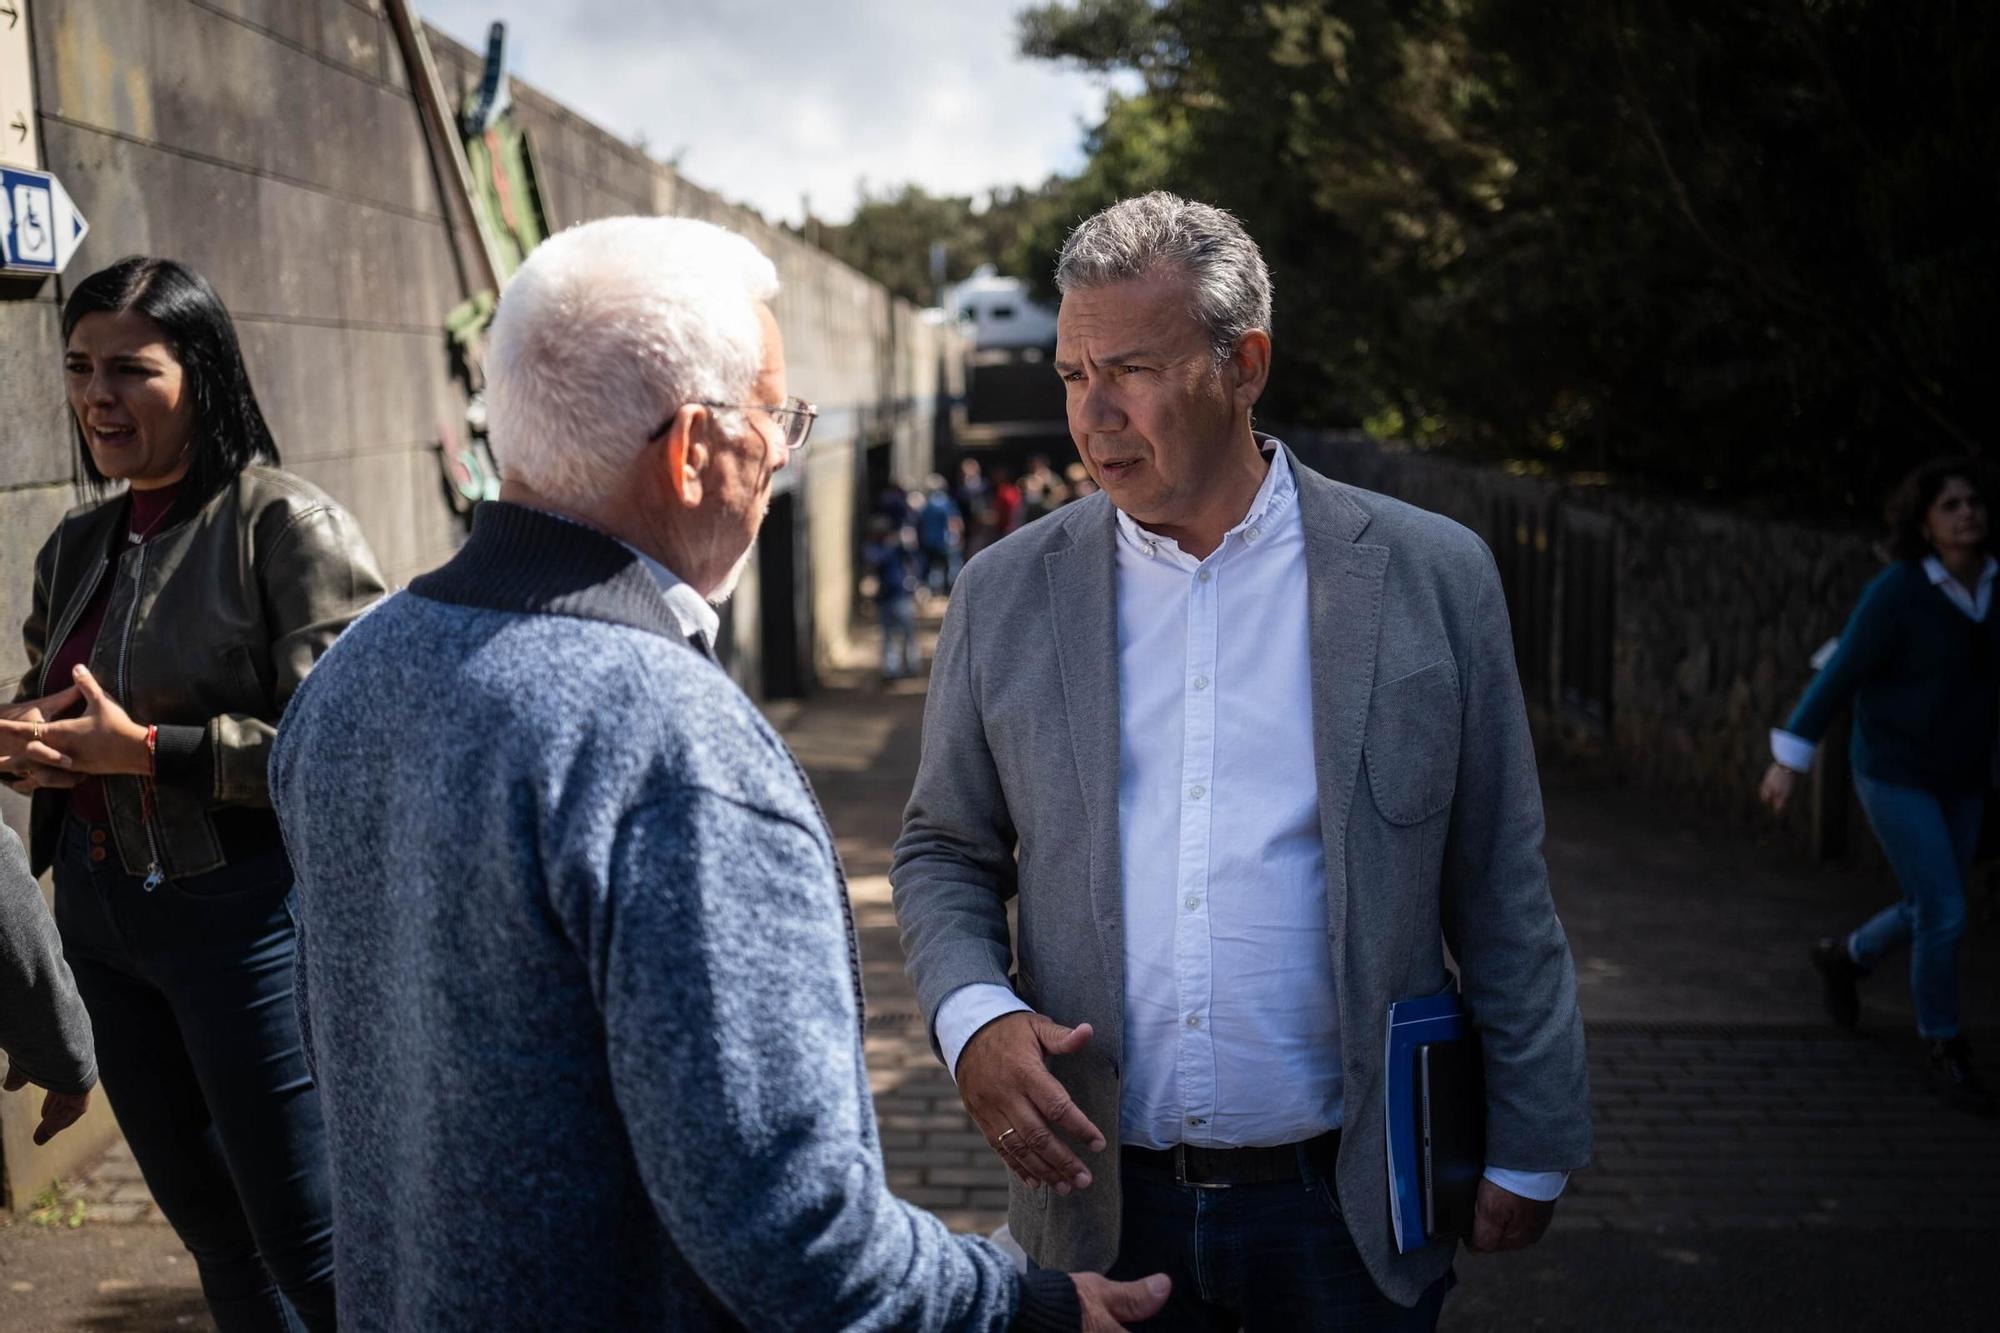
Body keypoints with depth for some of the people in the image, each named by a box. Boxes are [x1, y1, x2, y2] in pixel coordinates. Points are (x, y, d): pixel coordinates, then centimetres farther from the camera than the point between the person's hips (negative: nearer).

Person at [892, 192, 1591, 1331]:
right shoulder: (1008, 594, 0)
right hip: (1101, 1203, 2)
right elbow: (946, 851, 8)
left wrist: (1529, 1153, 3)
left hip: (1344, 1209, -1)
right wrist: (973, 1016, -11)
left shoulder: (1430, 576, -5)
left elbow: (1500, 890, 0)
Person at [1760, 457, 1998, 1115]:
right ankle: (1946, 1054, 11)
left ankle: (1844, 956, 45)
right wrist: (1789, 760, -13)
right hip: (1893, 775, -7)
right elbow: (1839, 676, -15)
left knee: (1933, 912, 15)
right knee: (1945, 916, -9)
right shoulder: (1896, 592, -20)